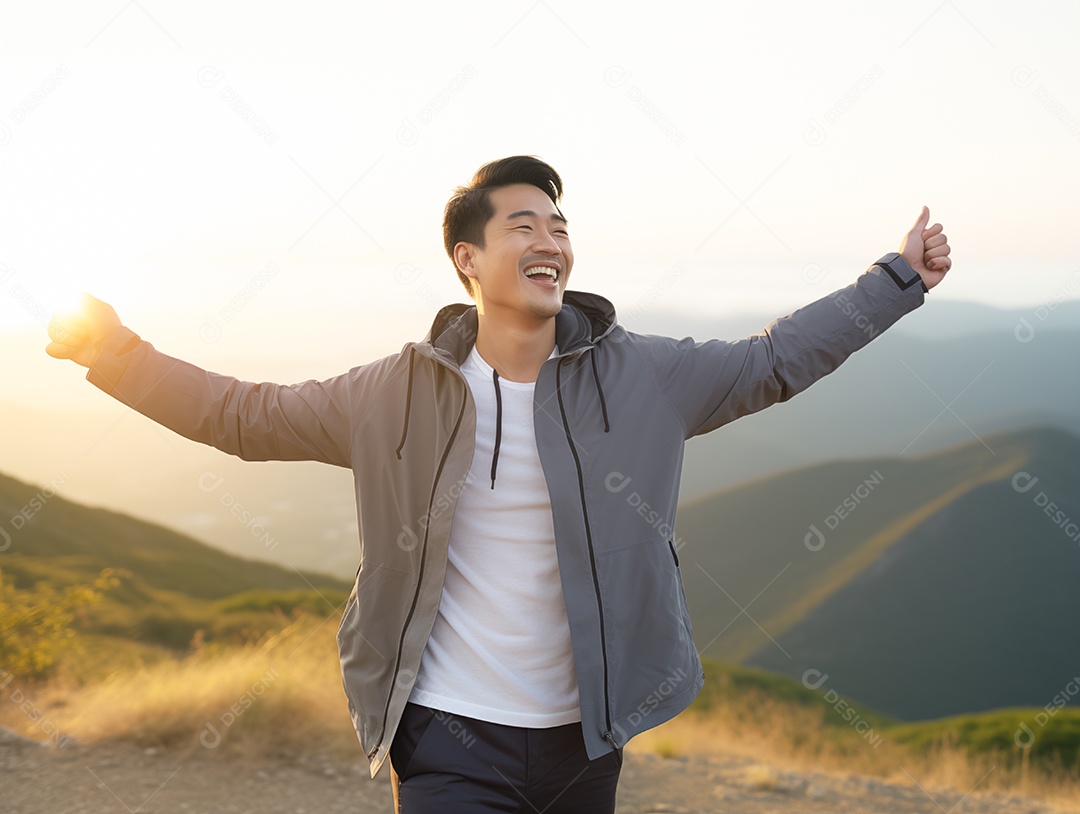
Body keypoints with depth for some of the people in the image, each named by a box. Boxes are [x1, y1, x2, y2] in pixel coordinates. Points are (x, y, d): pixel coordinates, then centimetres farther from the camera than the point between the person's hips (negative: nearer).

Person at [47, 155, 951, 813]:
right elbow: (249, 416, 2)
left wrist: (899, 278, 8)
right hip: (450, 741, -2)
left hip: (585, 735, 3)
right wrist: (118, 353, -5)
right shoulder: (402, 392, -5)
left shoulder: (643, 377, -3)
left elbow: (775, 361, 8)